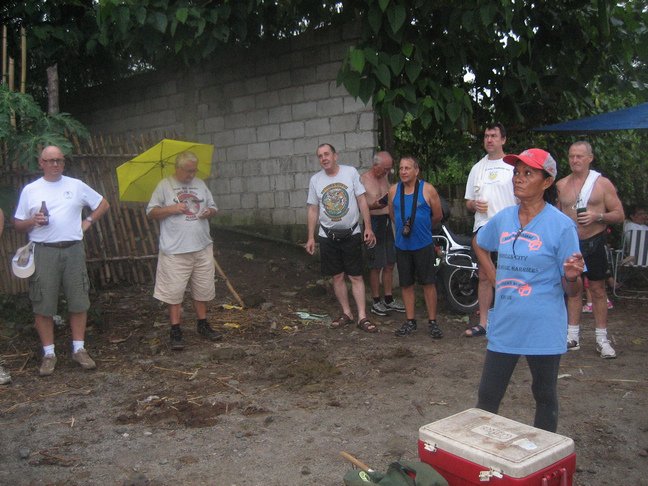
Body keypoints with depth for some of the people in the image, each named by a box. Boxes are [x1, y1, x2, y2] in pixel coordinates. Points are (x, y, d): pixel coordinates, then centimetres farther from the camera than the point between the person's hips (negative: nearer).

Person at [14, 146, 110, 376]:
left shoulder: (76, 185, 10)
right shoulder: (30, 190, 8)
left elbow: (103, 204, 20)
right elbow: (18, 224, 9)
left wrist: (88, 221, 7)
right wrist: (32, 221, -11)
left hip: (73, 250, 1)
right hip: (43, 252, -1)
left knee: (79, 302, 3)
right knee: (43, 305, 0)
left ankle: (79, 349, 15)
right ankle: (49, 354, 11)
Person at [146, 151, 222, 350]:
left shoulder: (200, 184, 15)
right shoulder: (164, 185, 1)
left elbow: (213, 207, 22)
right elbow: (150, 213, 0)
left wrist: (209, 212, -2)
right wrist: (171, 209, -14)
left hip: (202, 247, 5)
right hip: (175, 250, -4)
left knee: (203, 288, 10)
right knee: (174, 291, -3)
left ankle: (202, 324, 25)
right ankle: (175, 331, 7)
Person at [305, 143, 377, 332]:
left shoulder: (351, 172, -2)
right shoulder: (315, 180, 4)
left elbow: (362, 201, -1)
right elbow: (313, 210, 9)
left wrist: (368, 228, -7)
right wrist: (311, 237, 6)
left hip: (351, 234, -2)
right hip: (327, 236, 2)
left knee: (356, 276, -2)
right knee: (337, 276, 7)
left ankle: (362, 317, 2)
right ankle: (346, 313, 19)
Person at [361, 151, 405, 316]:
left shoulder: (385, 178, 15)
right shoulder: (363, 180, -9)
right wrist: (373, 206, -30)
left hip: (387, 222, 8)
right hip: (373, 223, -8)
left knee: (389, 264, 11)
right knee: (376, 266, -2)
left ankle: (389, 300, 21)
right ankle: (376, 302, 10)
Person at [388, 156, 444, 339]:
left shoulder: (428, 189, -5)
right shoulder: (394, 190, 5)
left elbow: (438, 215, 4)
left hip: (424, 245, -3)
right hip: (402, 245, 3)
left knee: (428, 283, 1)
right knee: (406, 284, 9)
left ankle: (432, 322, 11)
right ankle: (410, 322, 19)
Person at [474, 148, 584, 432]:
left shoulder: (561, 226, -12)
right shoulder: (503, 219, 2)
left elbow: (572, 291, -10)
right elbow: (479, 244, 24)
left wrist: (572, 277, -33)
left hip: (543, 331, -4)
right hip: (504, 326, 4)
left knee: (545, 398, 14)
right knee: (487, 396, 12)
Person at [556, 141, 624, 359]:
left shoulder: (602, 183, -1)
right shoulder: (561, 185, 9)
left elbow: (619, 214, -2)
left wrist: (598, 216, -20)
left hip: (594, 243, -3)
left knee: (598, 290, 1)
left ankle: (602, 340, 9)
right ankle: (572, 337, 15)